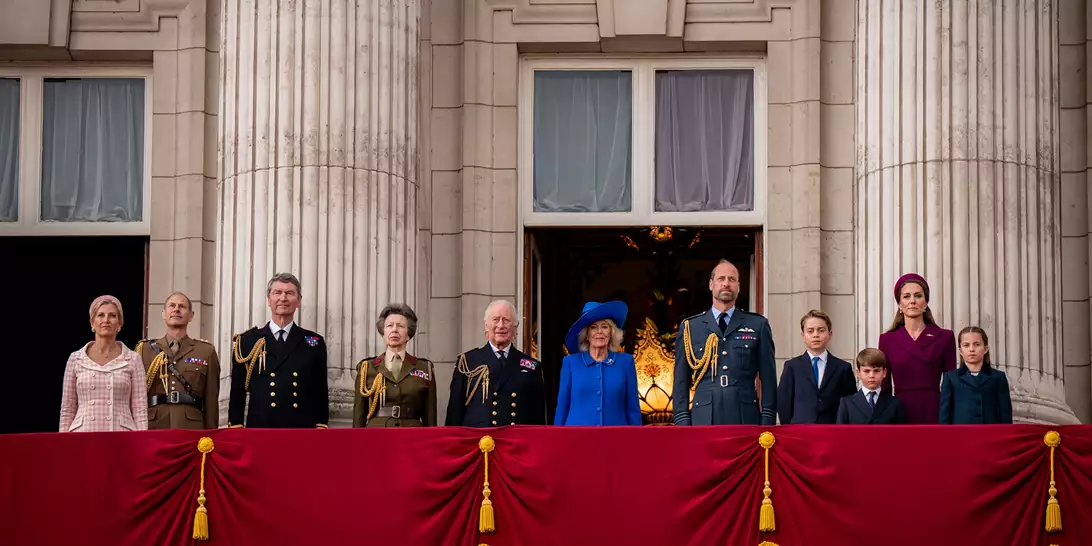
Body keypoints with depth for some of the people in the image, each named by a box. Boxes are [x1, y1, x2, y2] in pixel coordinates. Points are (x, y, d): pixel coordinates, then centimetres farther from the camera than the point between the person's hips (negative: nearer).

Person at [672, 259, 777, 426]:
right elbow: (681, 381, 11)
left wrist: (768, 421, 2)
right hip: (704, 419, 0)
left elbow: (768, 379, 9)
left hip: (746, 420, 0)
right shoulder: (689, 327, 12)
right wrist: (683, 422, 2)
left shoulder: (758, 325, 12)